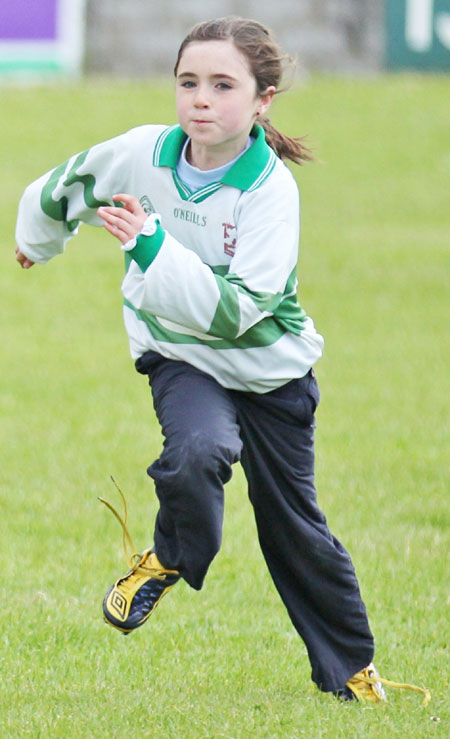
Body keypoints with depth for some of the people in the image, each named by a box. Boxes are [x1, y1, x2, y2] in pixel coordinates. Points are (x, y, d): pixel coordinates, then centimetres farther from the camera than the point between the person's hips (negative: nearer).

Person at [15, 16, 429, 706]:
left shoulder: (271, 190, -25)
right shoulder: (142, 153, -17)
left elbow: (233, 311, -34)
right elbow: (62, 189, 7)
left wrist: (151, 242, -41)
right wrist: (37, 238, 27)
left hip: (269, 369, -1)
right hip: (180, 358, 1)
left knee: (295, 528, 10)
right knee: (199, 449, -32)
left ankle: (351, 667, 31)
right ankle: (167, 558, -2)